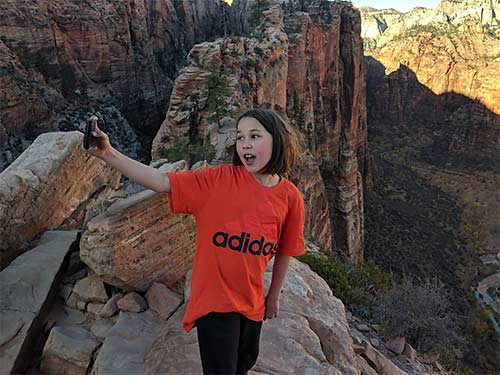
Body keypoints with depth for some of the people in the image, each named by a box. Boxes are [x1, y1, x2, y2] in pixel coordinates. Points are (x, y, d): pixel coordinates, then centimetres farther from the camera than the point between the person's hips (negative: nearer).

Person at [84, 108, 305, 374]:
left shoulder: (290, 197, -8)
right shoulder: (219, 179, -16)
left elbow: (284, 252, 3)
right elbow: (161, 182, -21)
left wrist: (274, 296, 14)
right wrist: (109, 154, -32)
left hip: (252, 302, 5)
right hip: (214, 300, -4)